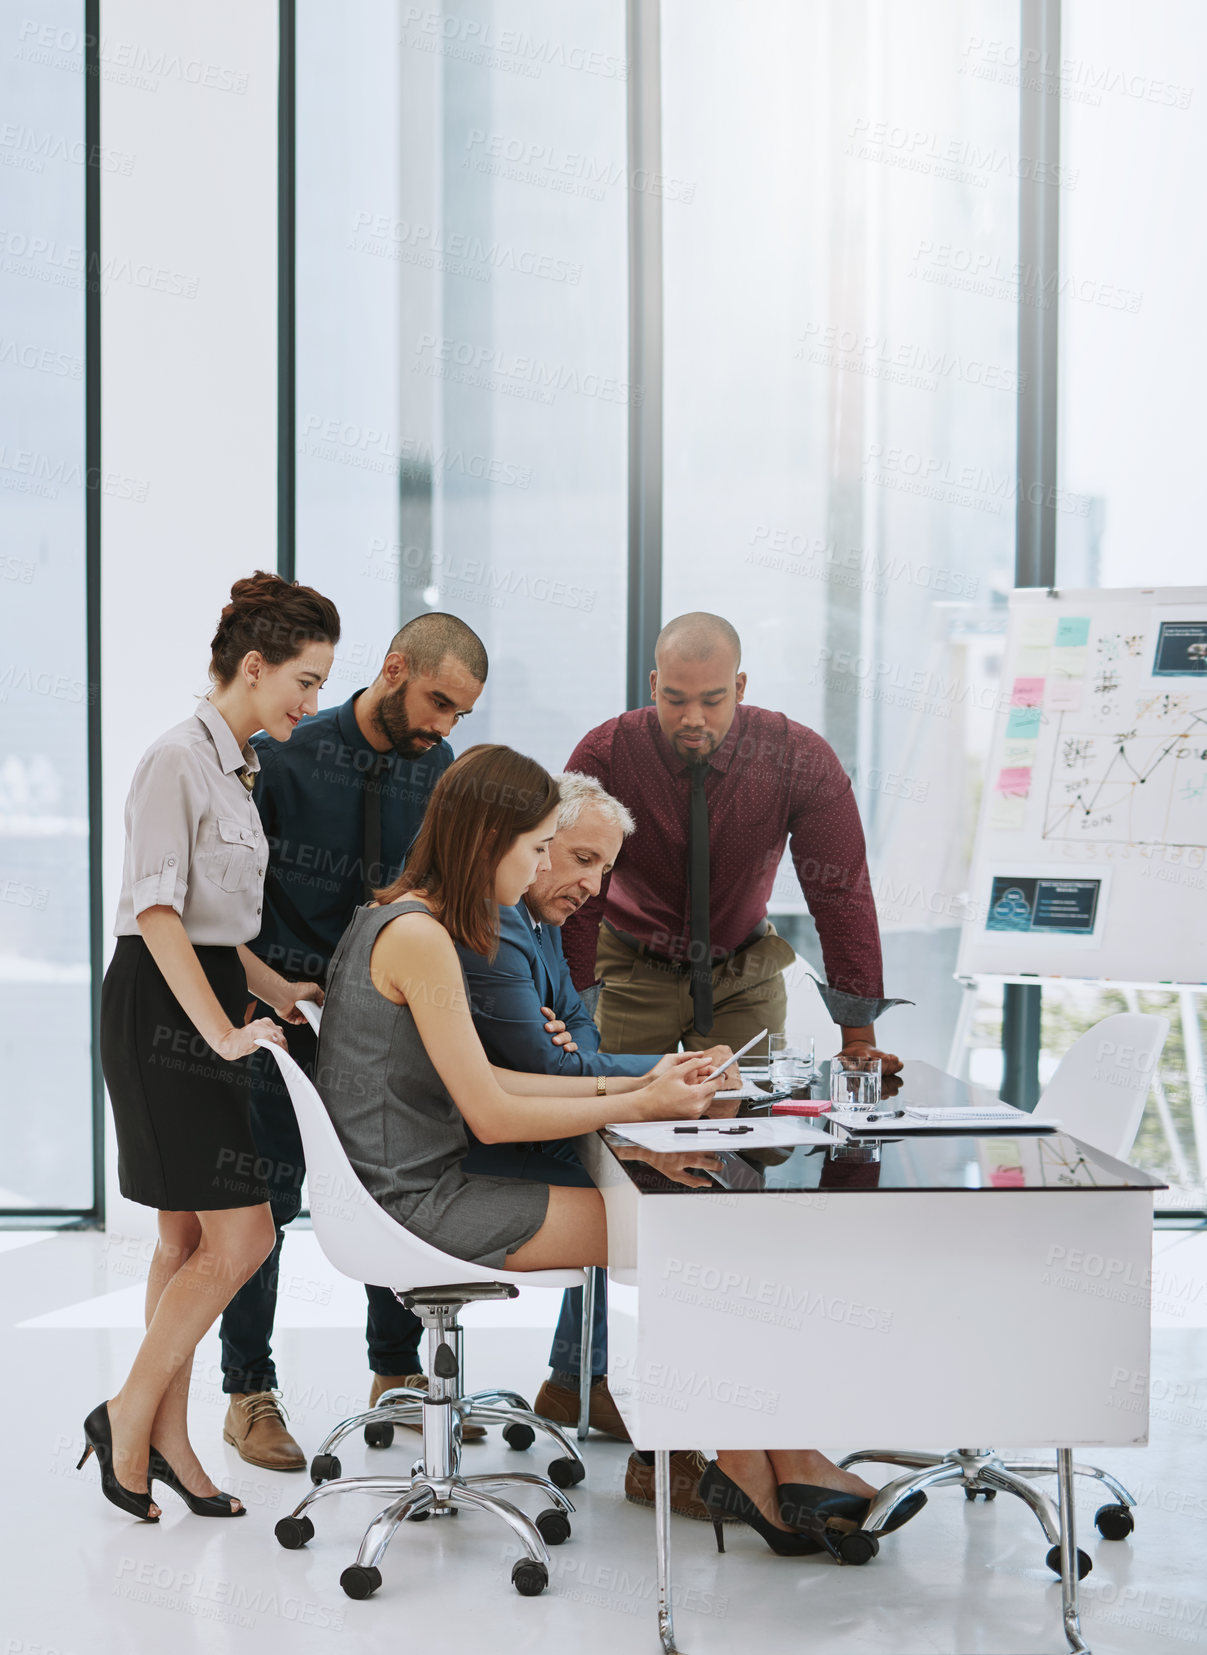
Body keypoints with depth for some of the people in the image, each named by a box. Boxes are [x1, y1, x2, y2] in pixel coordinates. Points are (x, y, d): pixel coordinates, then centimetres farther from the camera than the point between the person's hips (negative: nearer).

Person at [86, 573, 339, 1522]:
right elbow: (158, 911, -19)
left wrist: (276, 991, 17)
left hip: (207, 1008, 10)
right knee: (242, 1237, -10)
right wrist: (223, 1031, -23)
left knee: (191, 1240, 11)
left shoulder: (235, 767, 15)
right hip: (161, 1013, -10)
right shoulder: (178, 760, -13)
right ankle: (130, 1416, 3)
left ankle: (166, 1441, 19)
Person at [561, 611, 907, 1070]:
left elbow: (841, 894, -18)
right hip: (632, 974, -1)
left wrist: (858, 1039, -22)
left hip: (745, 978, 1)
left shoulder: (802, 758, -19)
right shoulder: (603, 756, -21)